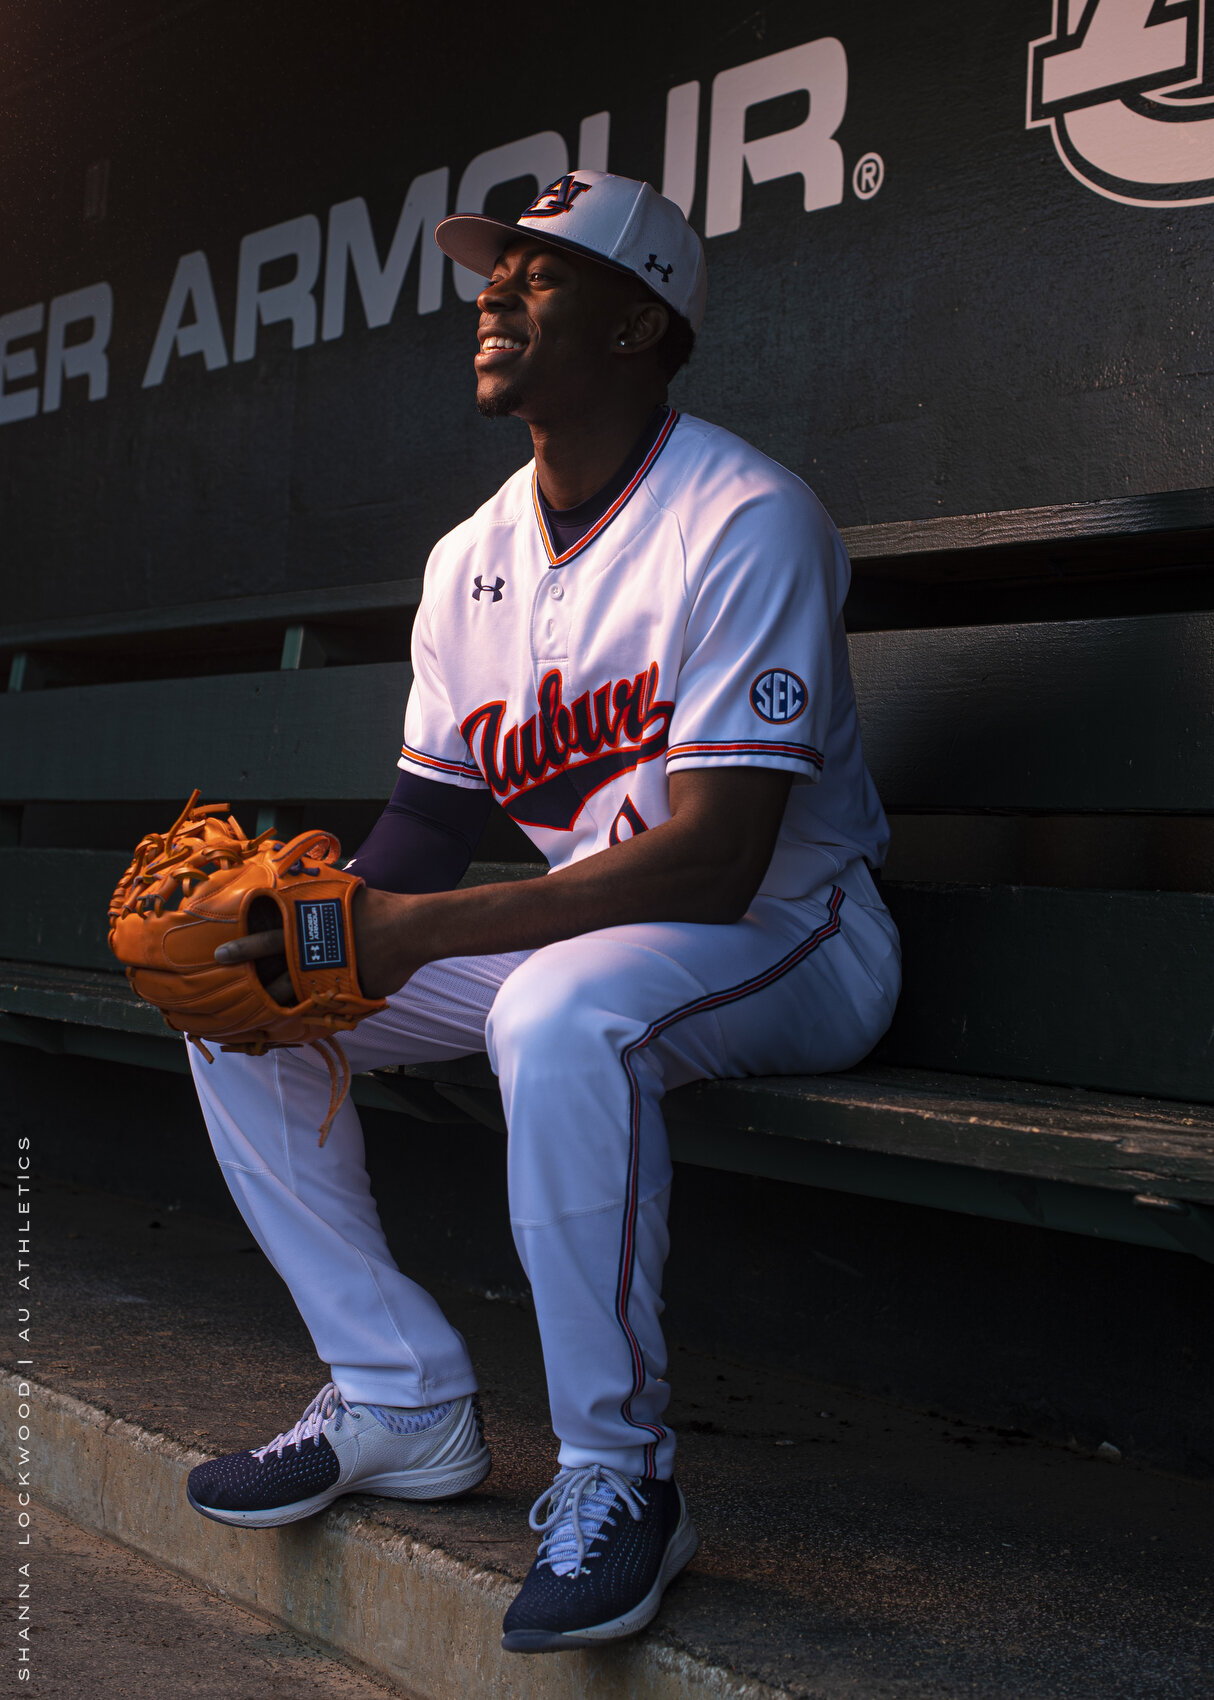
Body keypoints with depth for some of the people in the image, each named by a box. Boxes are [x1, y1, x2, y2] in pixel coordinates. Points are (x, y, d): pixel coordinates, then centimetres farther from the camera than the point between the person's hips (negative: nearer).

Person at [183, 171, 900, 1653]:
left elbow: (714, 862, -28)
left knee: (563, 1010, -40)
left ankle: (617, 1472, -22)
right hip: (575, 920, 8)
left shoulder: (744, 520, -19)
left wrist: (416, 932, -31)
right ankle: (401, 1403, 4)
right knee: (239, 1002, -2)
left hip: (788, 932, -8)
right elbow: (432, 815, 9)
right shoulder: (474, 557, 6)